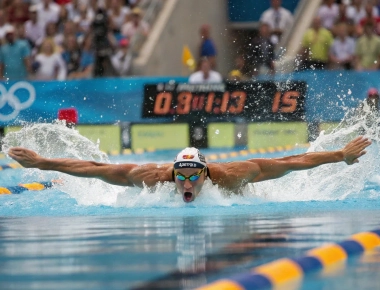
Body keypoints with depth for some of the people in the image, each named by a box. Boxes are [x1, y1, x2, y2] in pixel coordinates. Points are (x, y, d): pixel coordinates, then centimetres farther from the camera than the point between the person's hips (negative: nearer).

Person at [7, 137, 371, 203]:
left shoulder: (230, 175, -42)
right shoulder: (151, 176, -40)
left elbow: (291, 162, -34)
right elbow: (90, 168, -33)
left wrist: (342, 155, -31)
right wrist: (40, 162, -33)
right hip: (165, 208, 1)